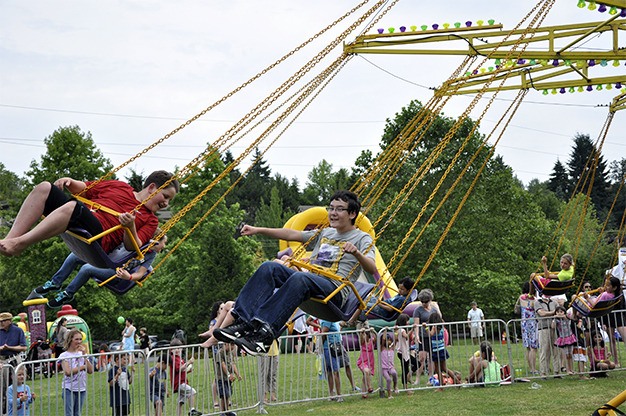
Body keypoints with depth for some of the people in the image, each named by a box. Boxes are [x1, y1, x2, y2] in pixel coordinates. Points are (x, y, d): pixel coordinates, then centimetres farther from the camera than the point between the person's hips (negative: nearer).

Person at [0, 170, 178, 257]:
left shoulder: (150, 220, 15)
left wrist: (130, 227, -20)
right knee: (44, 188, -14)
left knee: (73, 207, -36)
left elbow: (132, 247, 0)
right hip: (76, 223, 6)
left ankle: (18, 244, -36)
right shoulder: (120, 187, 26)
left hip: (98, 238, -6)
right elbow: (84, 188, 31)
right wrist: (70, 182, 10)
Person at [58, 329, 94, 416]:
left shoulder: (82, 353, 9)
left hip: (82, 389, 5)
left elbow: (90, 371, -1)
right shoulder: (64, 355, -5)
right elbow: (68, 372, -19)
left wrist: (84, 355, -7)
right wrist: (83, 367, -10)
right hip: (69, 389, -5)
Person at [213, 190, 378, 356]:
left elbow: (372, 269, -9)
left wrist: (356, 253, -30)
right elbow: (292, 234, 25)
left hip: (334, 290, -7)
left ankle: (265, 333, -50)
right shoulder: (324, 233, 29)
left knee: (300, 278, -38)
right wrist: (258, 230, 16)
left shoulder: (362, 238, 9)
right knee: (270, 267, -17)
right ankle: (244, 322, -32)